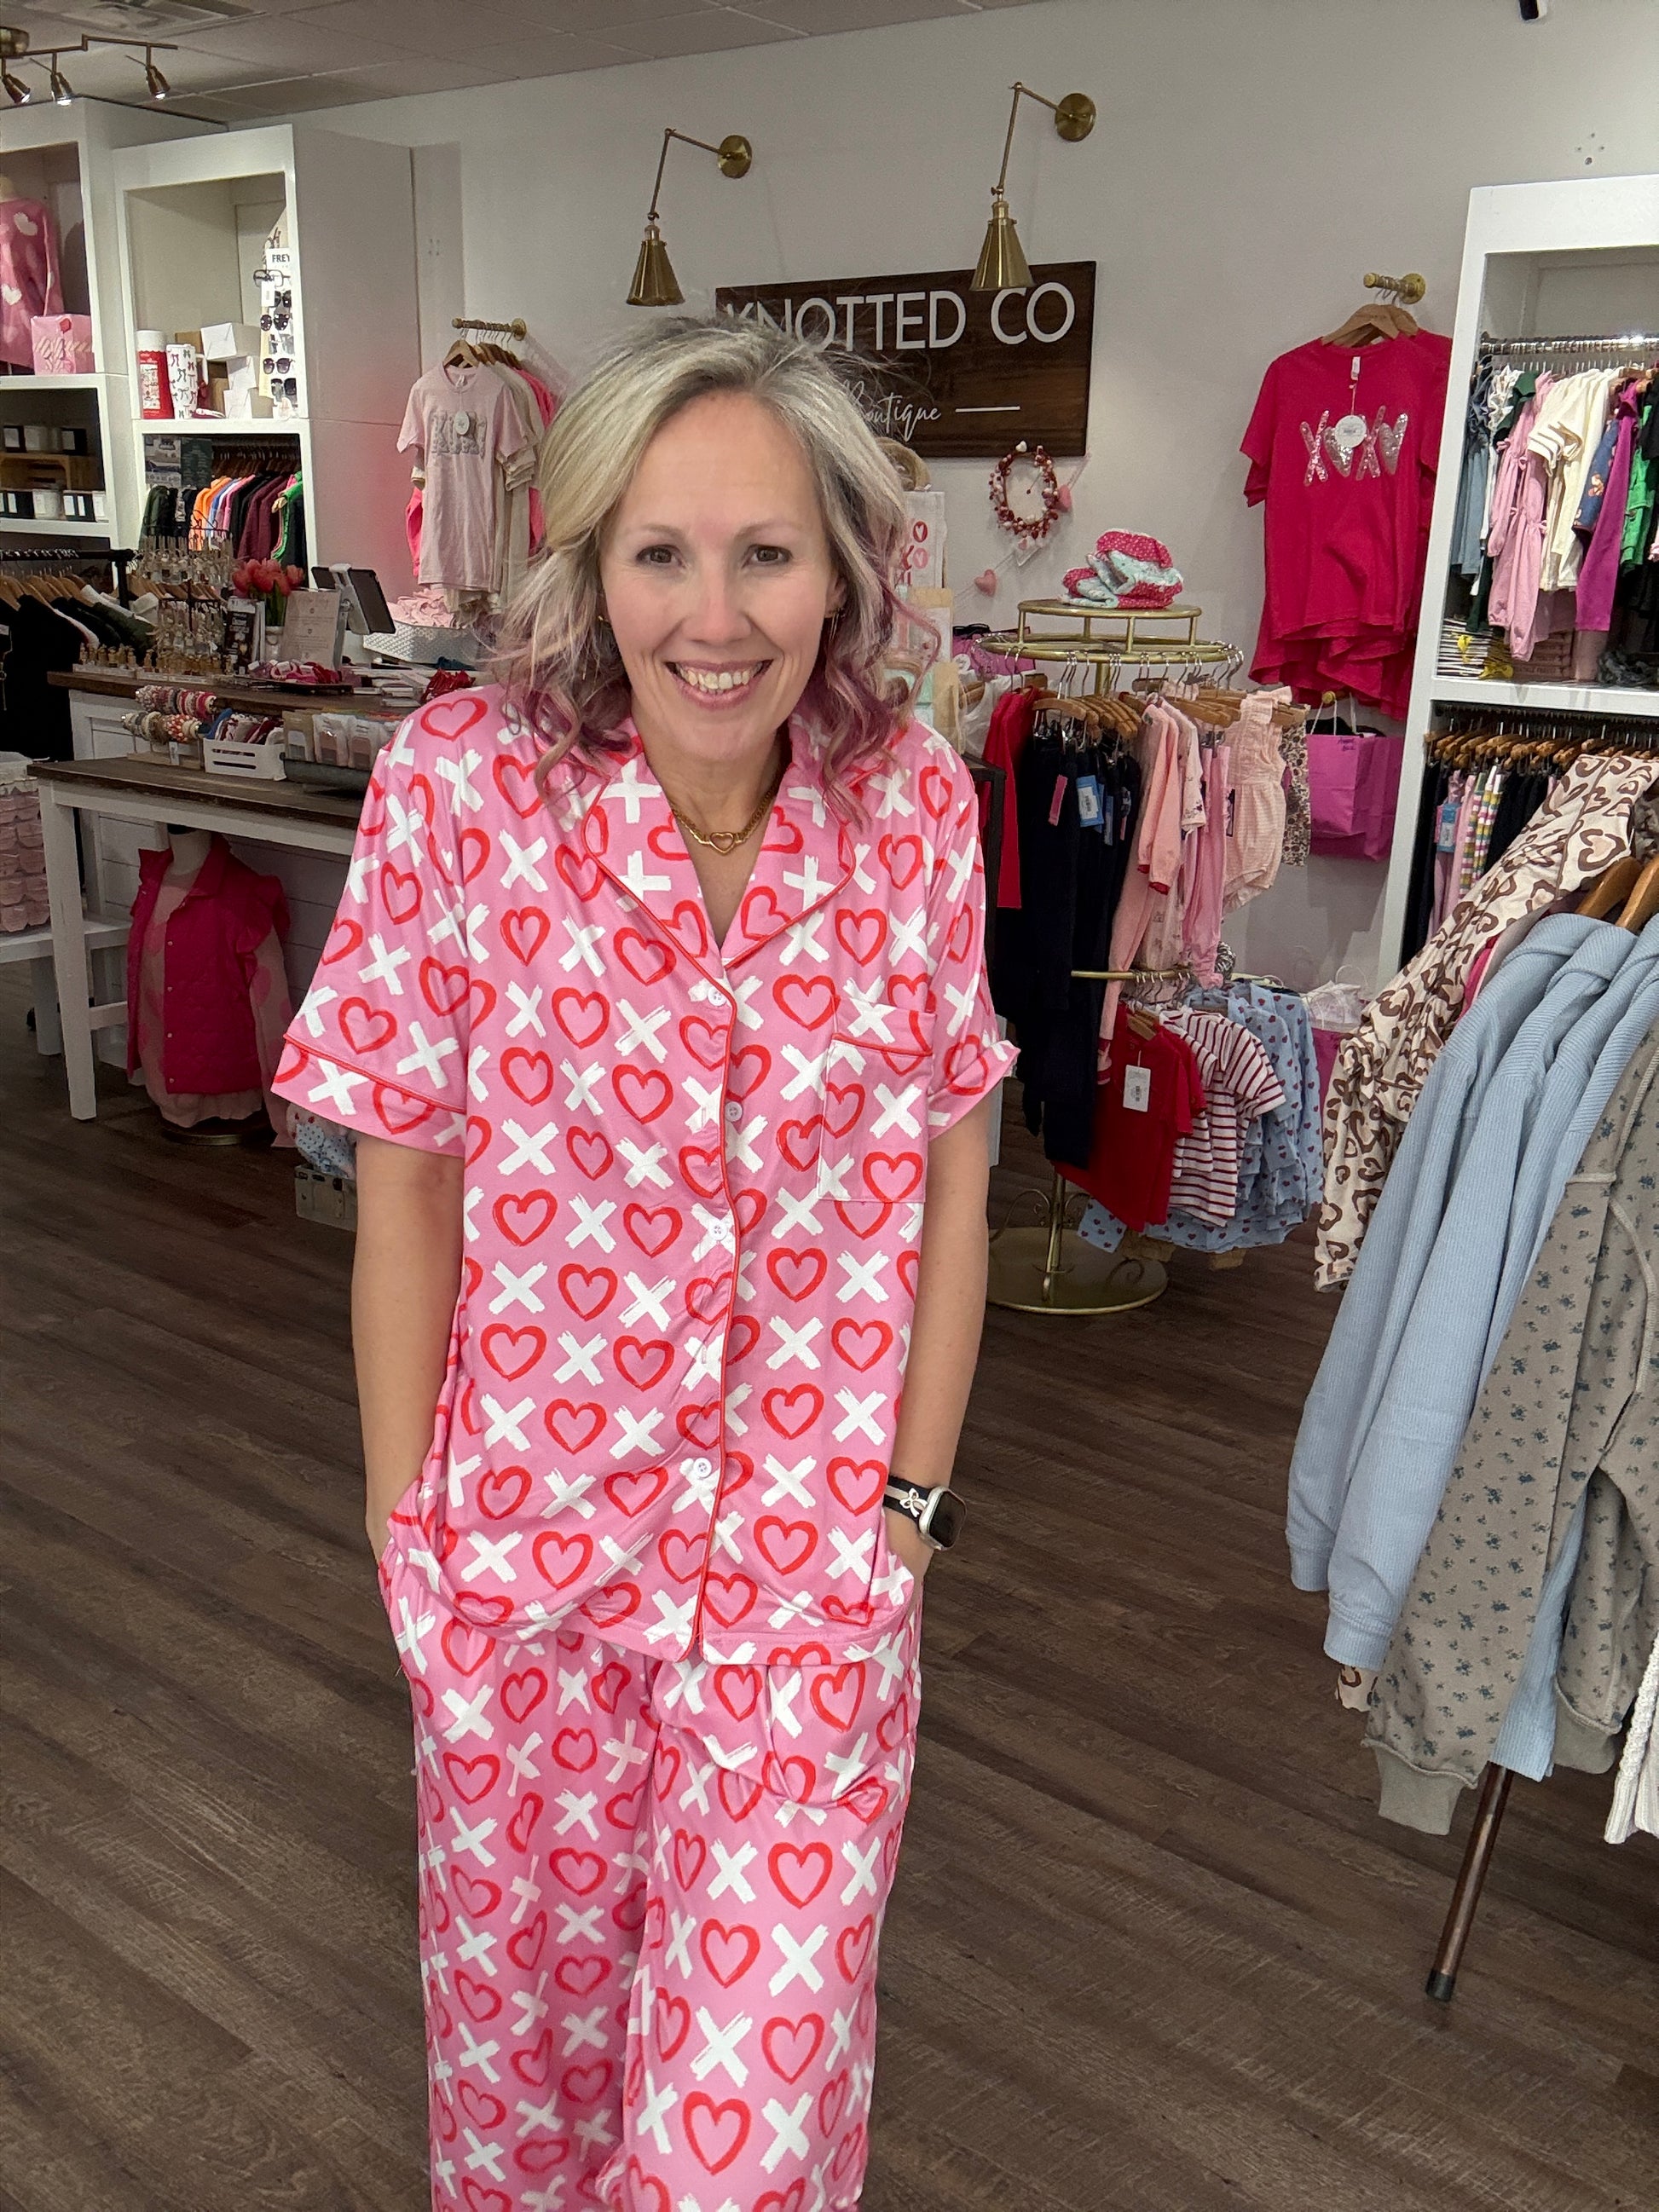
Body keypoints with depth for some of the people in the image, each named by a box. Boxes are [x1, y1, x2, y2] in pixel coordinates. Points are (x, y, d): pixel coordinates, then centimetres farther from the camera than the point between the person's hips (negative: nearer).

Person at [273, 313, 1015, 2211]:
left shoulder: (916, 801, -9)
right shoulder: (460, 784, -15)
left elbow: (949, 1178, -1)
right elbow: (404, 1188, -8)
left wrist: (911, 1502, -1)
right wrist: (407, 1530, -4)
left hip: (812, 1546, 1)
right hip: (530, 1529, 0)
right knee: (526, 1985, 22)